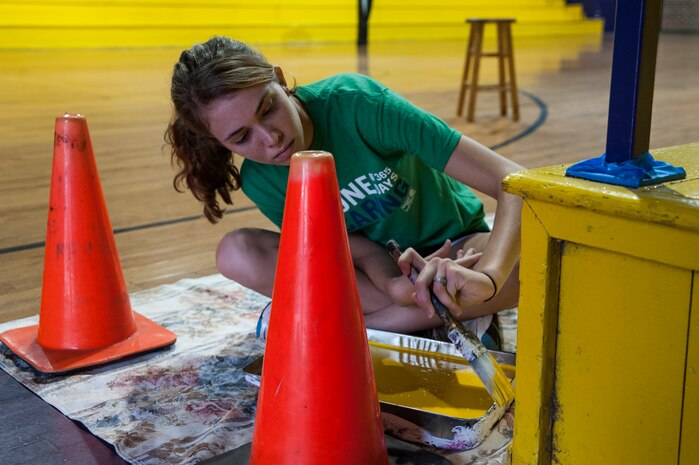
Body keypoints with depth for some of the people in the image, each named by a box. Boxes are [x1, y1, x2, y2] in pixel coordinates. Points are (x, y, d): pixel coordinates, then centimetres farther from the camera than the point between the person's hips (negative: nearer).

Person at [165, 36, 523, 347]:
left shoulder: (355, 101, -29)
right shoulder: (258, 182, -15)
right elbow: (357, 247, -16)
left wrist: (487, 277, -52)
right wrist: (391, 282, -41)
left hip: (452, 250, -2)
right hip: (374, 265, 2)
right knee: (236, 253, -22)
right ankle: (440, 322, -19)